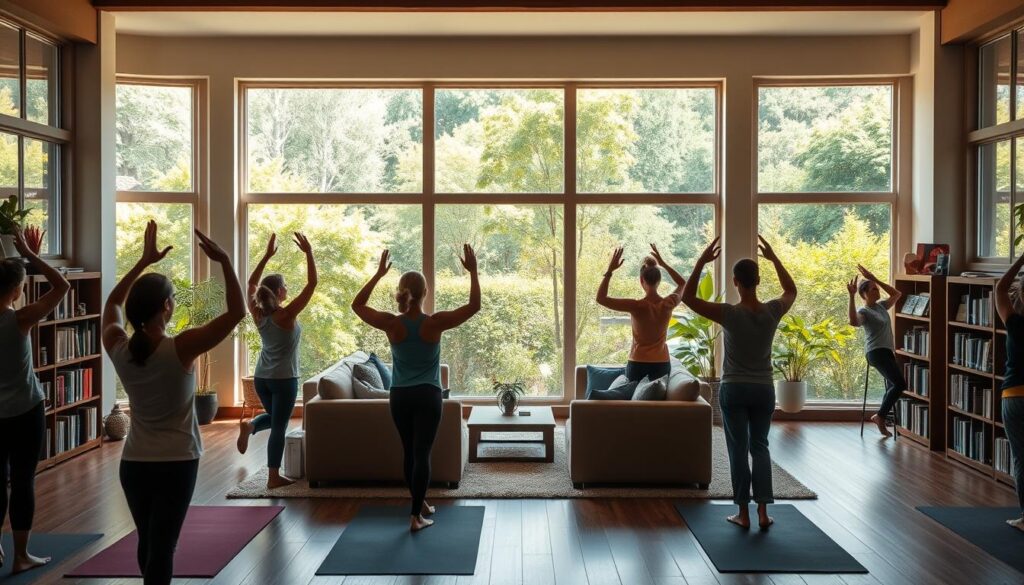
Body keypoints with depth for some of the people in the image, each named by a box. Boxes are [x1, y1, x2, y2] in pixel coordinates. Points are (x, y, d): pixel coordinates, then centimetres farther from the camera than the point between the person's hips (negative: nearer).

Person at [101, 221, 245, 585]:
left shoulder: (118, 348, -4)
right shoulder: (181, 349, -19)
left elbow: (112, 303, 16)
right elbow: (237, 311, -16)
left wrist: (144, 261, 16)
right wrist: (224, 261, -14)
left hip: (133, 463, 5)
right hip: (176, 463, -5)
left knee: (148, 544, 20)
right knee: (162, 548, -1)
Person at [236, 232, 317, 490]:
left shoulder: (258, 314, -2)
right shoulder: (287, 315, -17)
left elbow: (252, 283, 13)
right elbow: (312, 283, -18)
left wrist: (267, 255, 11)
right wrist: (308, 252, -13)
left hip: (261, 378, 6)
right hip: (284, 379, -6)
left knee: (273, 417, 27)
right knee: (279, 427, 3)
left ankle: (249, 426, -2)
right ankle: (274, 477, 7)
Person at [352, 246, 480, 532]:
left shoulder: (391, 324, -9)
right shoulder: (435, 323, -15)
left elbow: (357, 305, 6)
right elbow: (474, 305, -10)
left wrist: (379, 274, 8)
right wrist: (473, 271, -6)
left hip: (399, 397, 3)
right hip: (428, 396, -3)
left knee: (409, 452, 16)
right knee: (422, 454, -1)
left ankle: (421, 504, 30)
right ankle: (416, 516, -2)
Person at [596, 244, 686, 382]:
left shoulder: (637, 306, -17)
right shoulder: (669, 304, -7)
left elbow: (601, 298, -15)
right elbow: (682, 283, 15)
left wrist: (610, 271, -12)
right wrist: (663, 263, 12)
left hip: (637, 363, -3)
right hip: (661, 363, 3)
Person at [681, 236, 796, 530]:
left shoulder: (730, 314, -18)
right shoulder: (772, 312, -7)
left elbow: (688, 297, -14)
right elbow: (792, 290, 16)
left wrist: (702, 261, -15)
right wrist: (774, 257, 13)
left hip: (734, 390, -3)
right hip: (764, 390, 3)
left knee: (738, 450, 5)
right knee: (760, 447, 14)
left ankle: (744, 514, 10)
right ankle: (763, 512, 10)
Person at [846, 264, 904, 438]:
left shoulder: (881, 306, 17)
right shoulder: (863, 311, -9)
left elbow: (897, 294, 24)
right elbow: (853, 322, -31)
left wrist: (875, 279, 16)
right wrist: (851, 296, -36)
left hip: (887, 352, 9)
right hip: (876, 352, -9)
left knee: (893, 387, 8)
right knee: (900, 383, -20)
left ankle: (881, 419, 13)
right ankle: (879, 415, -10)